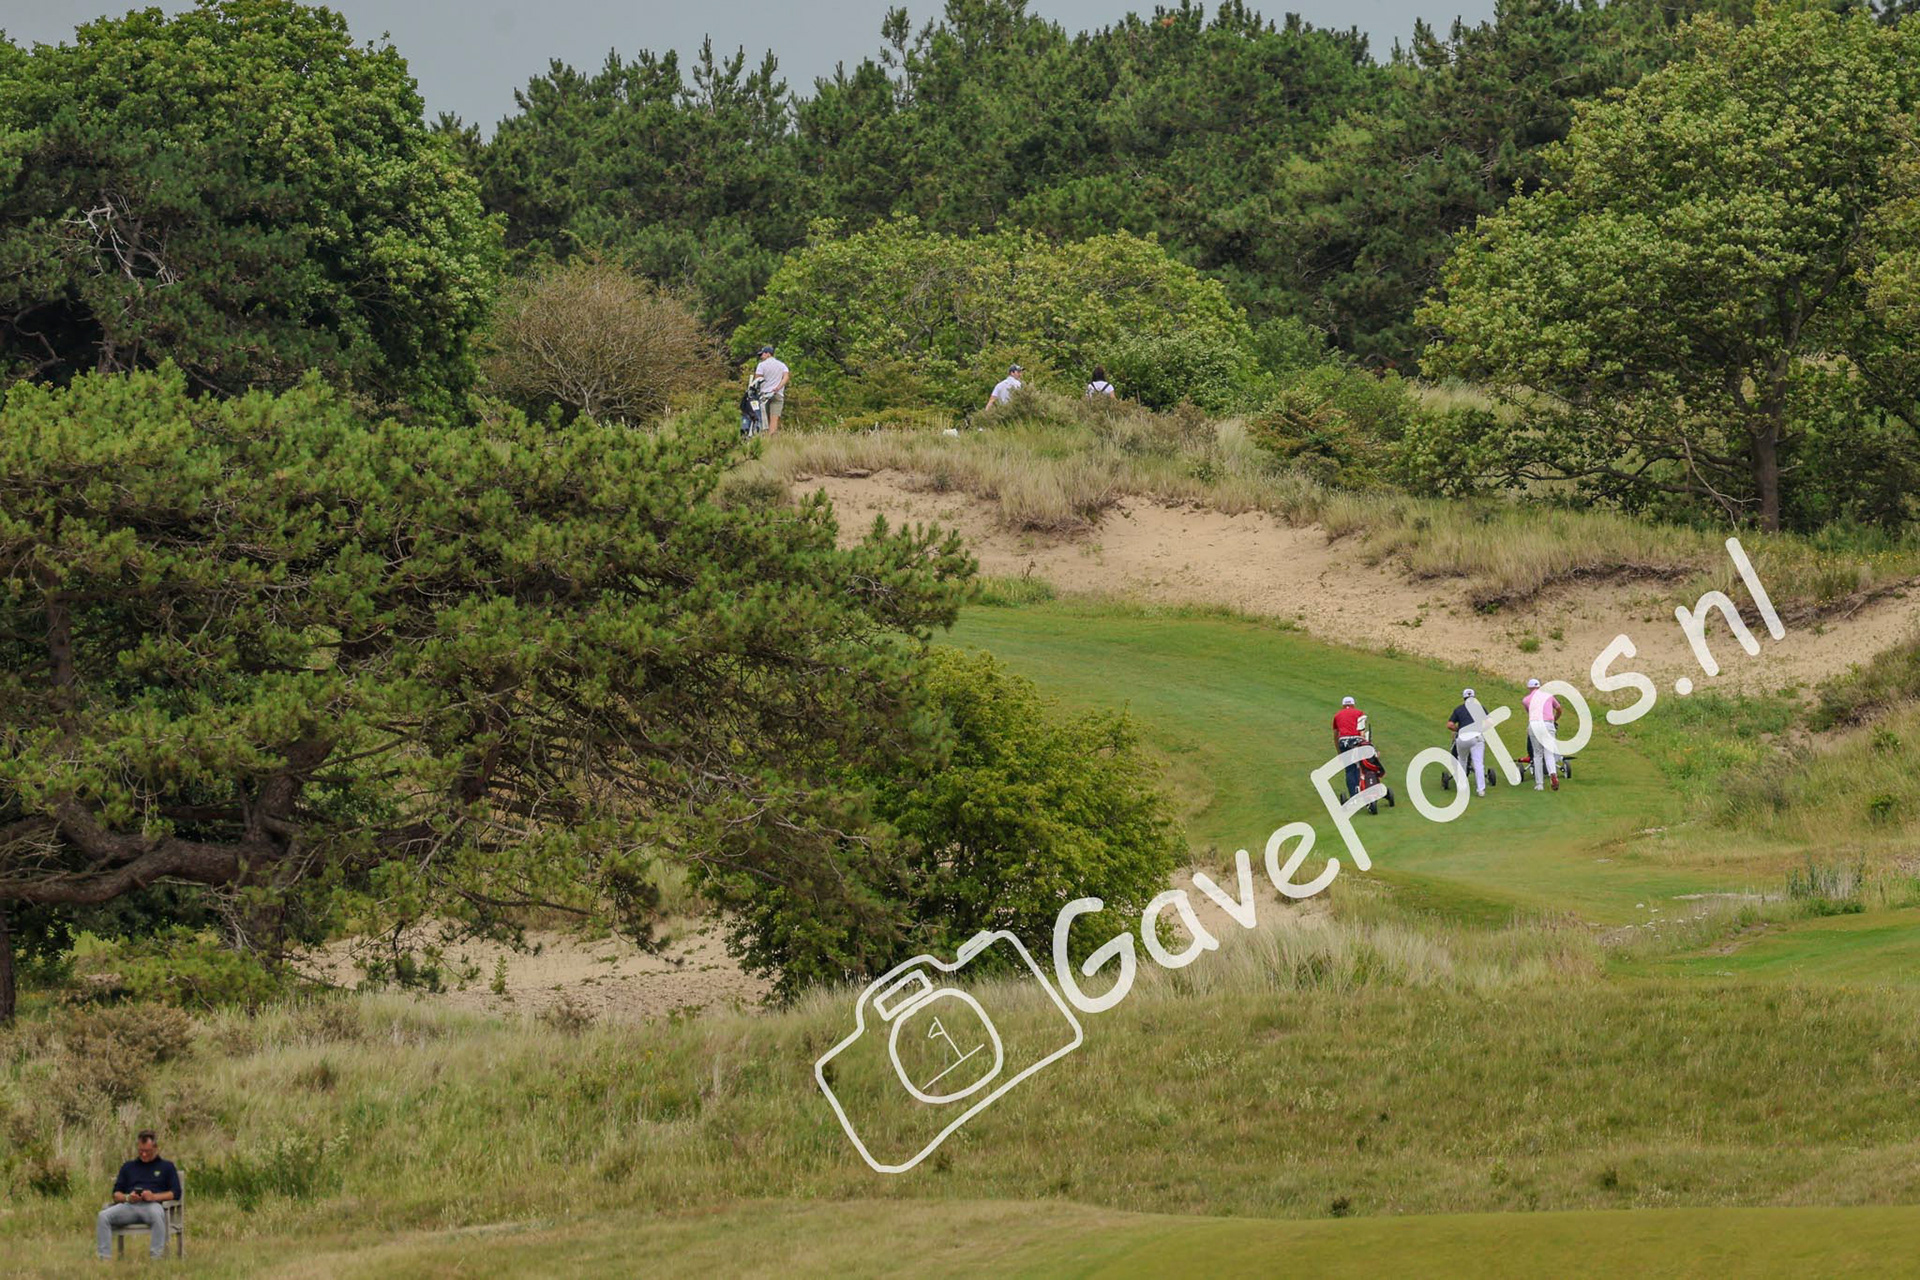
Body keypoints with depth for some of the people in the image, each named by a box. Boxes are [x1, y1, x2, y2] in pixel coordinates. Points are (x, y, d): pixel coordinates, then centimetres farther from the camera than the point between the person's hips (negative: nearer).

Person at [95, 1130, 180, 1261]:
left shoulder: (166, 1166, 20)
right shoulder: (128, 1167, 28)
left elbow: (175, 1193, 8)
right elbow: (116, 1193, 21)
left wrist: (154, 1196, -10)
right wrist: (127, 1197, -4)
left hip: (152, 1205, -3)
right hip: (129, 1205, 3)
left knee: (157, 1215, -41)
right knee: (103, 1216, -26)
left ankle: (156, 1258, -42)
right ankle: (104, 1258, -31)